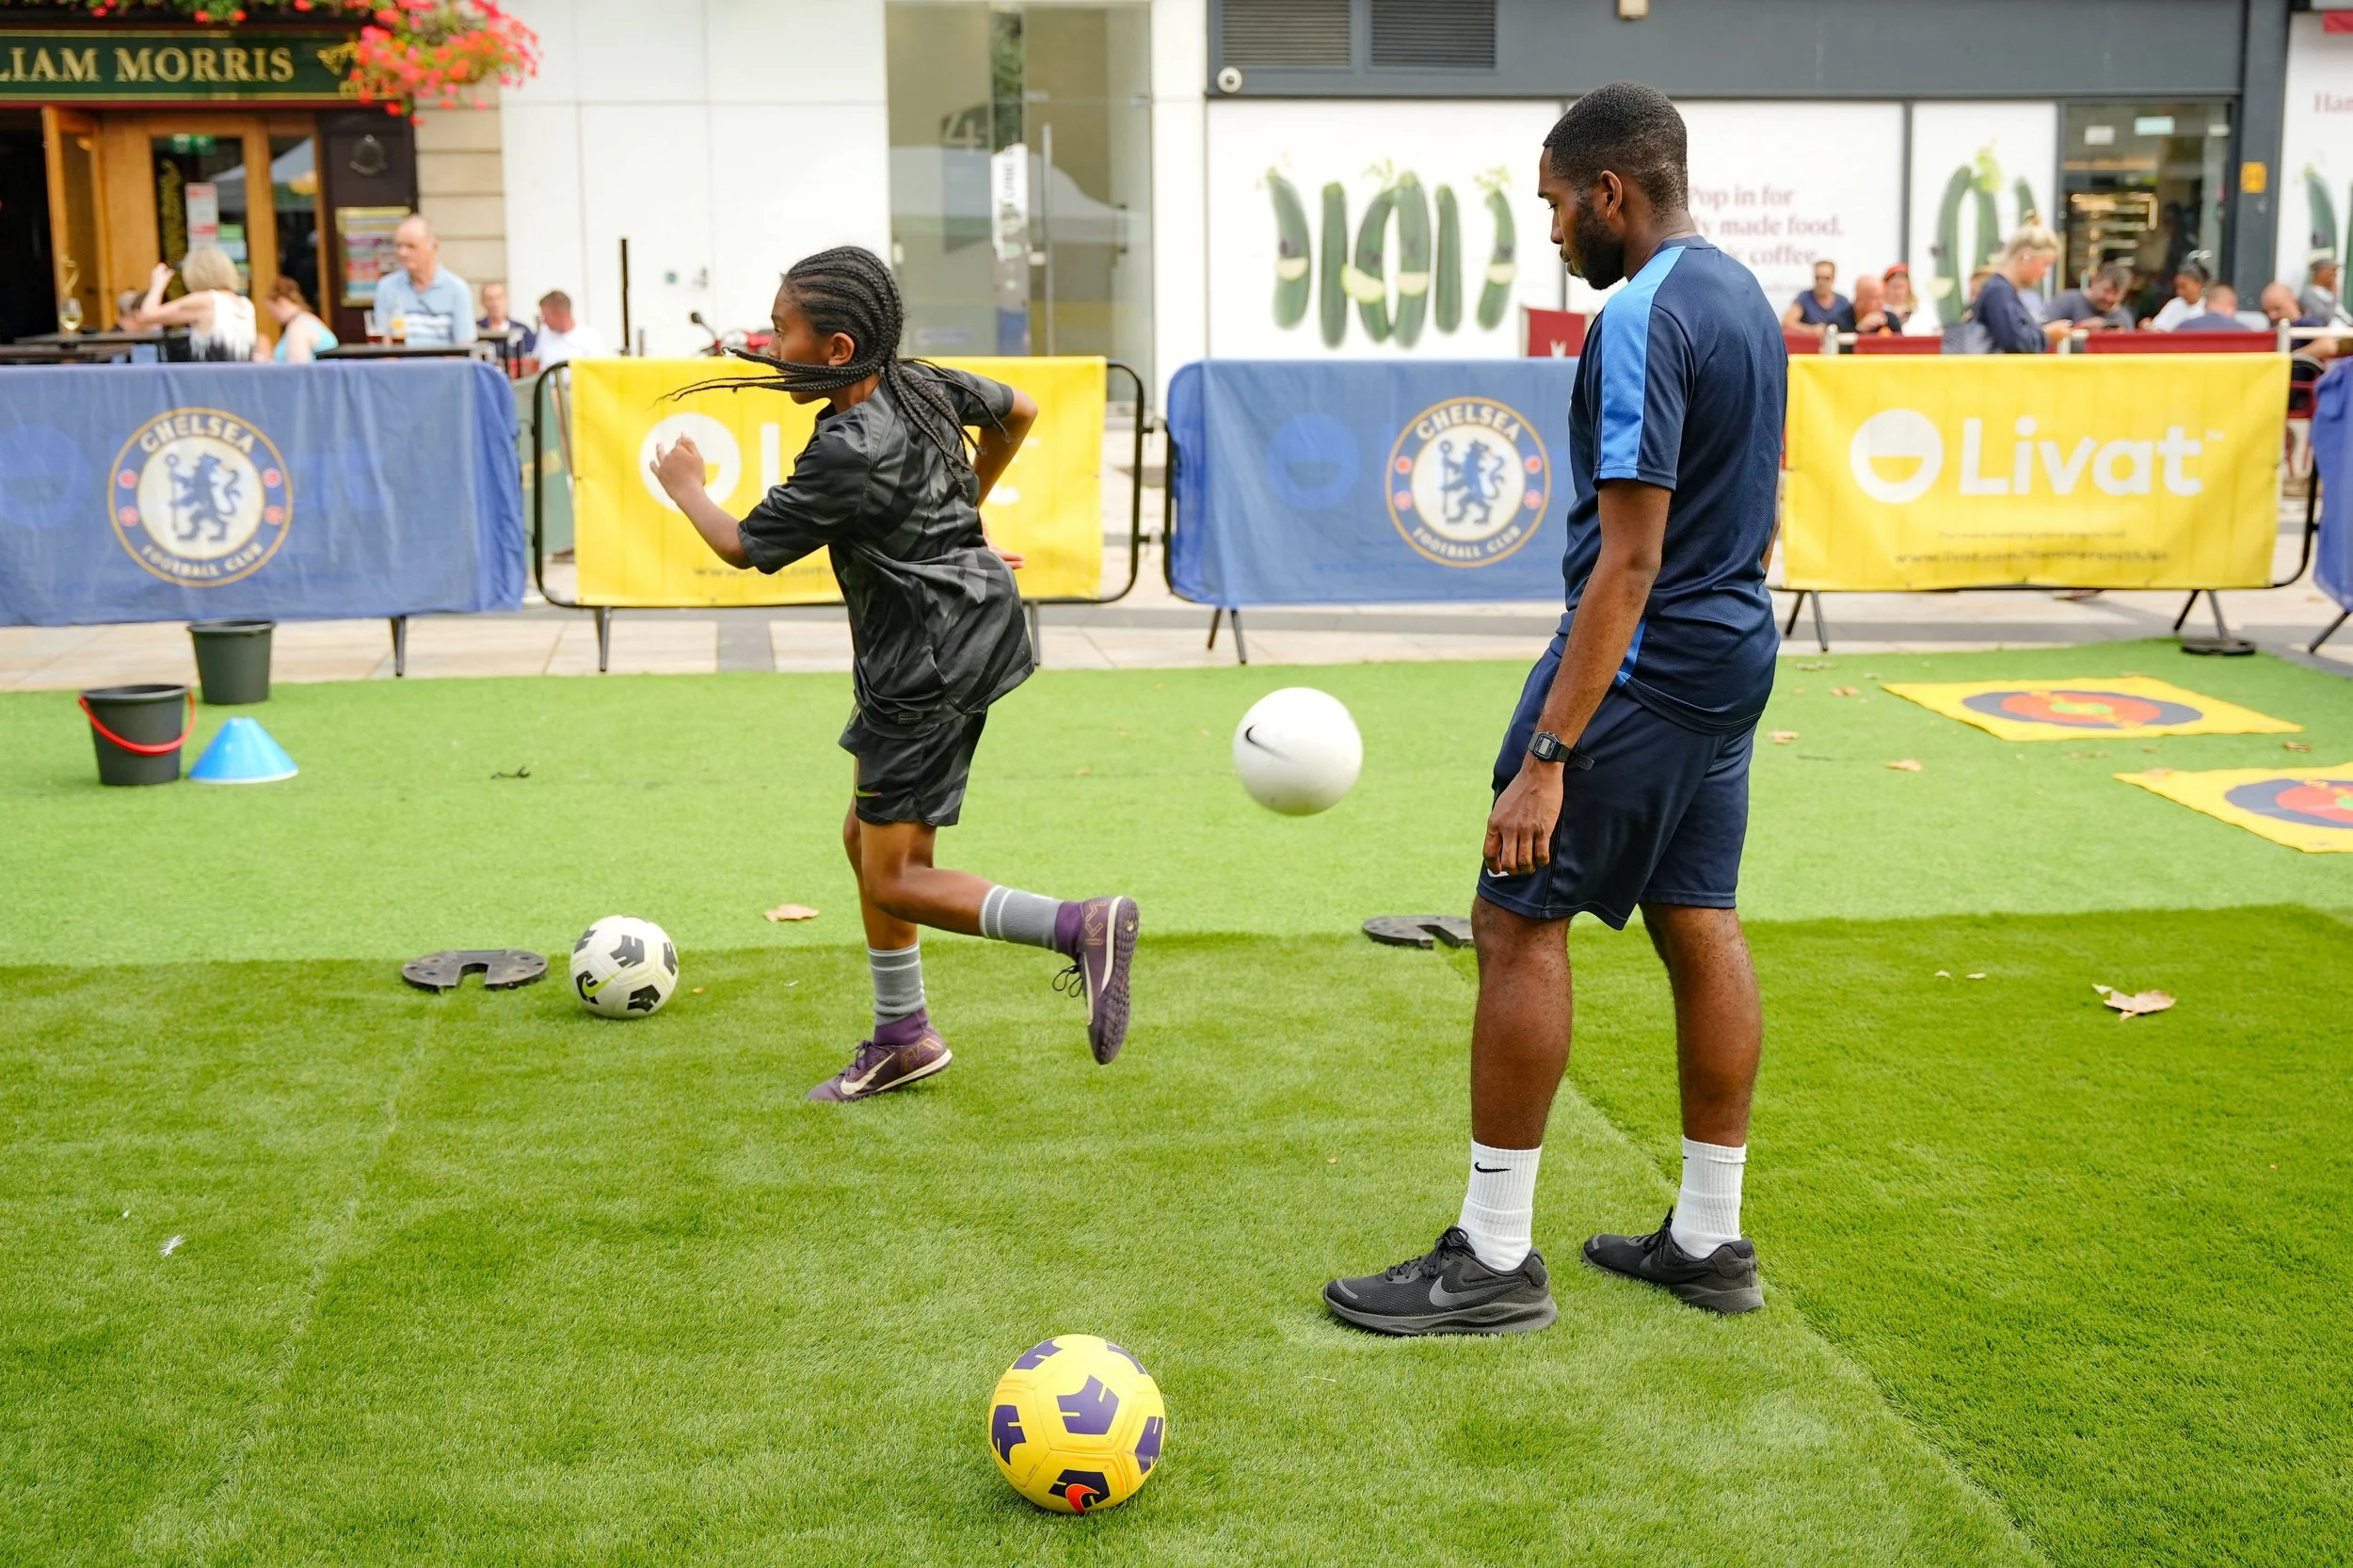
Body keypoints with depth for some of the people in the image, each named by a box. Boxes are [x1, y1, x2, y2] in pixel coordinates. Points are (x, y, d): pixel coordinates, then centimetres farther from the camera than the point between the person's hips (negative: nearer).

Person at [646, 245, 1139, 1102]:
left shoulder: (847, 454, -23)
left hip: (927, 667, -10)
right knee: (868, 838, 18)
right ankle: (901, 1038, 28)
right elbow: (1018, 411, 21)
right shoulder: (927, 385, 1)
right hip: (969, 634, 10)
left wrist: (685, 485, 10)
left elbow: (742, 546, -10)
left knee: (896, 878, -4)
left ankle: (1082, 927, -13)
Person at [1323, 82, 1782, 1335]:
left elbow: (1628, 561, -24)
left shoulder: (1641, 317, -18)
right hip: (1732, 663, 10)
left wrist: (1548, 755, -25)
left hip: (1641, 668, -10)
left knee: (1519, 920, -4)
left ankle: (1495, 1259, 2)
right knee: (1699, 926, 13)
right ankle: (1710, 1240, 22)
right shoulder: (1742, 296, 13)